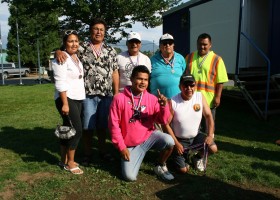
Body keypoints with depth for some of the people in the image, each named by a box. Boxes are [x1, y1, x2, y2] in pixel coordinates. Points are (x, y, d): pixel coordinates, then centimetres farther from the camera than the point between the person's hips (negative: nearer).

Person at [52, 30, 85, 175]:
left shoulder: (77, 58, 13)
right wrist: (65, 103, -23)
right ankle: (70, 163, 3)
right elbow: (60, 83, -19)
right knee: (77, 130, -10)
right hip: (66, 99, -8)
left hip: (78, 99, 8)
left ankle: (64, 160, 22)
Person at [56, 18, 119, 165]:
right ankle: (87, 153, 20)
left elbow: (115, 73, 8)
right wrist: (59, 52, -20)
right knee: (88, 125, 5)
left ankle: (102, 150, 28)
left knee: (102, 125, 12)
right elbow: (66, 49, 6)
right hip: (87, 95, -2)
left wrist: (116, 93, 3)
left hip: (106, 95, 2)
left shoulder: (110, 51, 8)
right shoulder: (81, 48, 2)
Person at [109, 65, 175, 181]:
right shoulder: (119, 98, -12)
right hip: (131, 145, -2)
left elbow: (163, 121, -7)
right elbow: (114, 124, -10)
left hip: (149, 136, 2)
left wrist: (164, 106, -26)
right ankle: (128, 159, 24)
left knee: (169, 141, -26)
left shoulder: (152, 98, -5)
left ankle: (160, 167, 4)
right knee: (130, 177, -12)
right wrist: (121, 147, -10)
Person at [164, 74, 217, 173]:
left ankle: (198, 157, 15)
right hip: (180, 139, -3)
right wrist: (176, 143, -16)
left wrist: (210, 135, -17)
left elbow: (208, 116, -5)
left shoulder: (200, 96, -12)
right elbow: (167, 124, -16)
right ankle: (185, 156, 27)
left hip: (196, 136, 3)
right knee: (183, 170, -10)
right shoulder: (173, 102, -22)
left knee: (213, 149, -20)